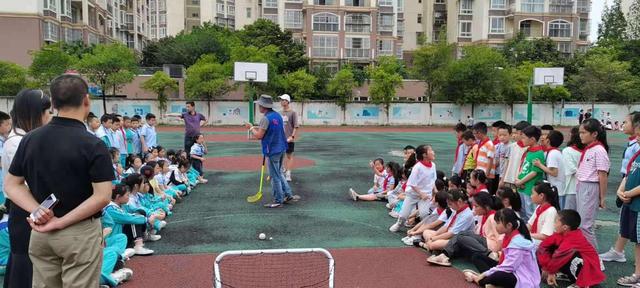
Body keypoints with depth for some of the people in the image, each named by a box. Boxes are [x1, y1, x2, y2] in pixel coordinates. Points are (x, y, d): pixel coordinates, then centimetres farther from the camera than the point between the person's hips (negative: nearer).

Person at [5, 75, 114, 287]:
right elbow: (102, 197, -21)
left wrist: (37, 211, -8)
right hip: (80, 233, -5)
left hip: (40, 233, 5)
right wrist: (60, 222, -15)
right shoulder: (93, 145, -16)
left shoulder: (30, 139, 2)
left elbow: (12, 185, 5)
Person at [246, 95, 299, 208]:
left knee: (275, 177, 1)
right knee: (279, 173, 22)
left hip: (273, 151, -9)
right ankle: (288, 195, 22)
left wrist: (251, 128, -2)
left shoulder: (266, 119, -18)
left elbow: (259, 136, -18)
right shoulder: (277, 115, 9)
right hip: (281, 148, 9)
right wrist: (257, 128, 16)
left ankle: (278, 201, 8)